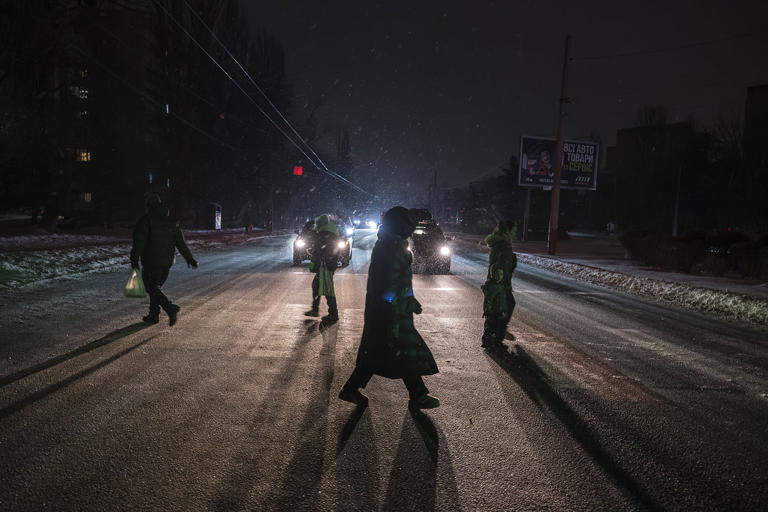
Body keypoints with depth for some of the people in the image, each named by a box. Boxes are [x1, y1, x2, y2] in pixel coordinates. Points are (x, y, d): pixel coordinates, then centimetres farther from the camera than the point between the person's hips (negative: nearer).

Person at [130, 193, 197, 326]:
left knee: (152, 288, -2)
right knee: (155, 287, 17)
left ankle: (171, 308, -21)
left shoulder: (146, 220, -8)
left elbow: (139, 242, -15)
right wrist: (190, 259, 12)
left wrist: (134, 260, -13)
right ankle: (153, 315, 19)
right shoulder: (170, 222, 10)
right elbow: (181, 242, 10)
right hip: (167, 262, 6)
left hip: (151, 262, -6)